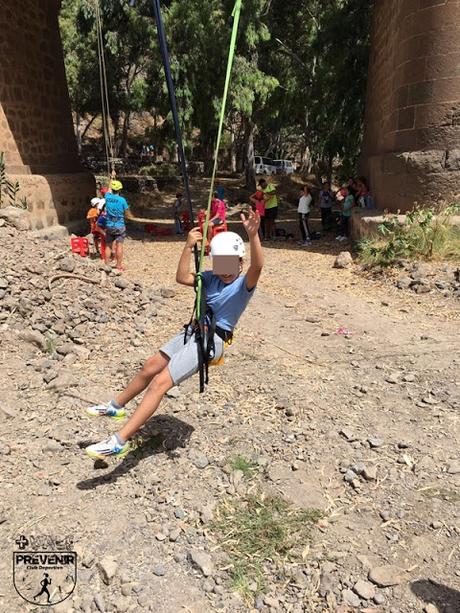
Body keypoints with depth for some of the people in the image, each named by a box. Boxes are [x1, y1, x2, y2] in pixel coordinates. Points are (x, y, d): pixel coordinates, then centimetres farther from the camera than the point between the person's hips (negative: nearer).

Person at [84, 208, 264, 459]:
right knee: (149, 367, 19)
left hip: (211, 340, -8)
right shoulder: (211, 277, 10)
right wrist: (189, 246, -7)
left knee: (160, 382, -17)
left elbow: (257, 267, -29)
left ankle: (119, 442, -12)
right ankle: (116, 406, 44)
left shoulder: (244, 284, -8)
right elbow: (182, 277, 1)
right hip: (192, 332, 8)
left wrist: (253, 235, -44)